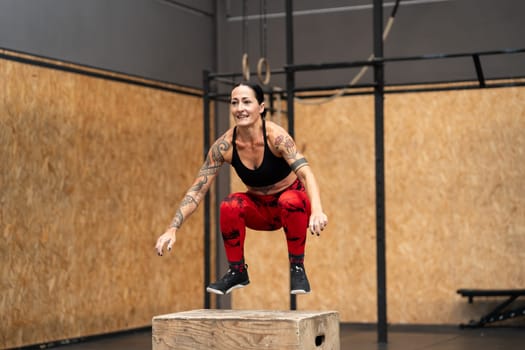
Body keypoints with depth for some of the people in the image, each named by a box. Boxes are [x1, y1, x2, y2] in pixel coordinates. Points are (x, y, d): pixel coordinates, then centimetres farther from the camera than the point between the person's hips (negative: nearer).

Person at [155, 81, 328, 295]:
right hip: (259, 208, 3)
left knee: (291, 201, -37)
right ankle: (237, 272, -8)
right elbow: (197, 190, -14)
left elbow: (305, 172, -39)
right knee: (229, 206, -29)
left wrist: (317, 211, -57)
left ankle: (297, 268, -15)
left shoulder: (275, 135, -26)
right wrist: (173, 229, -25)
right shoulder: (224, 145, -17)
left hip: (291, 203, -3)